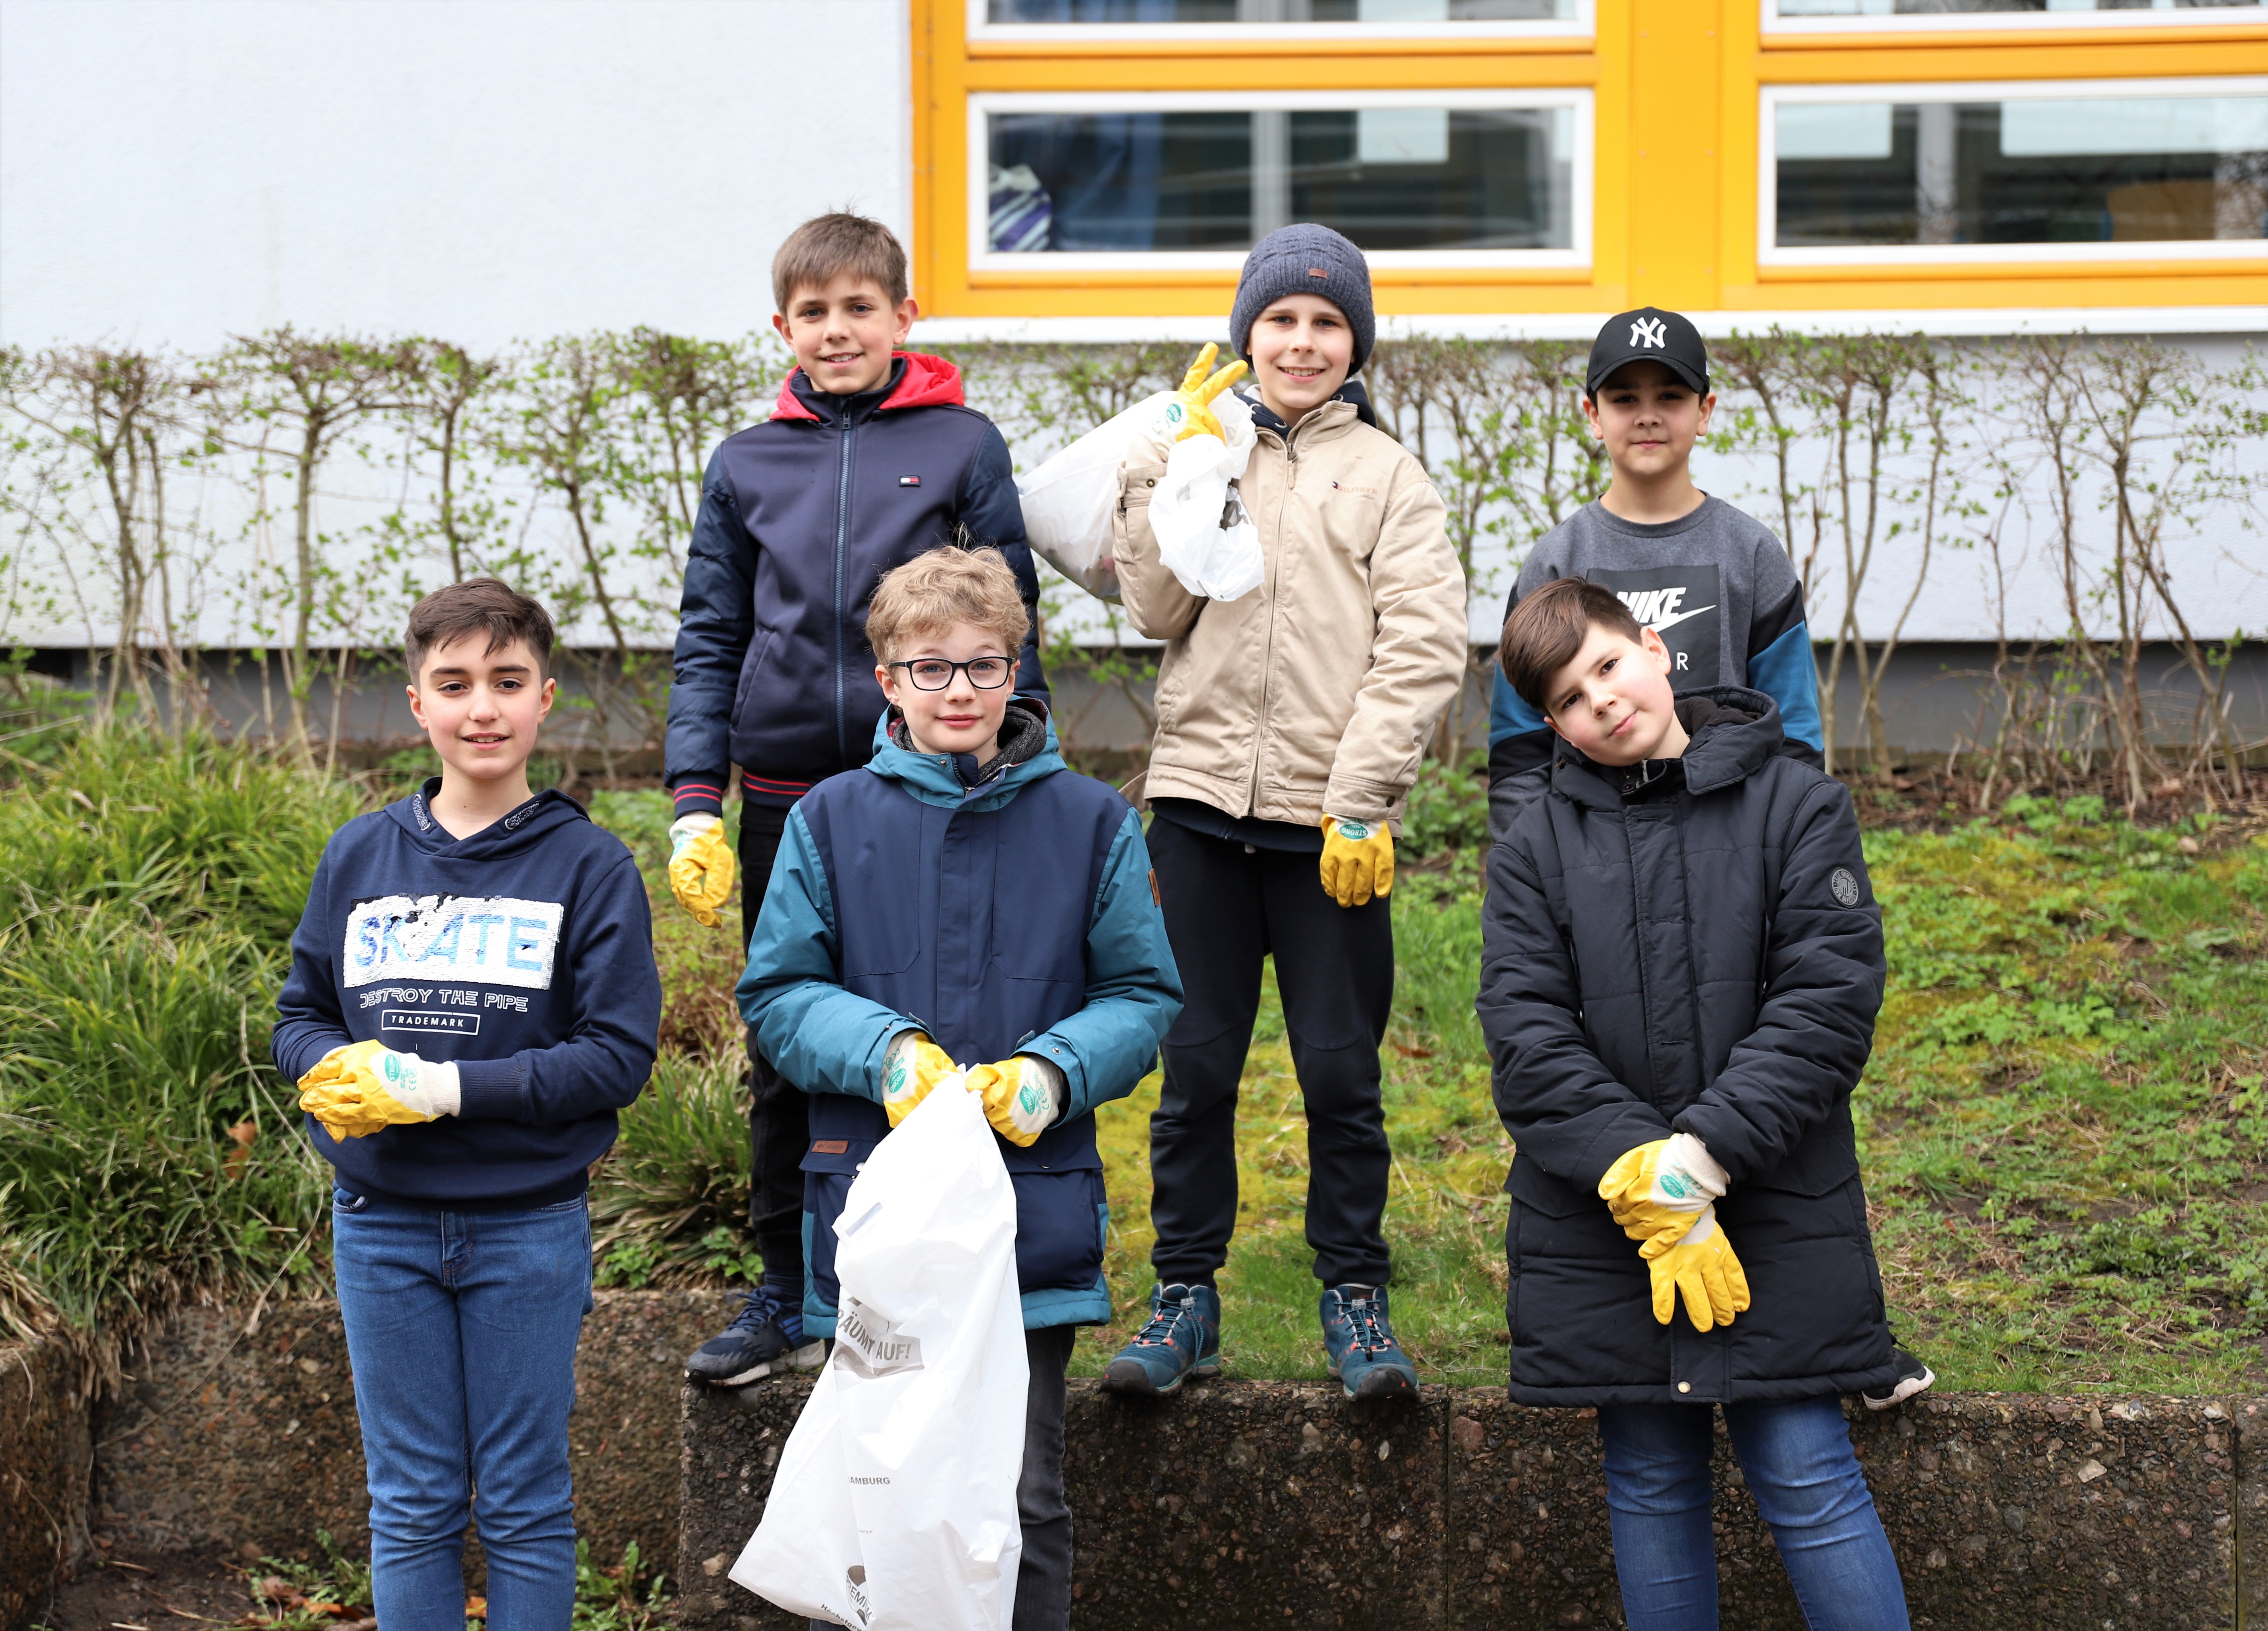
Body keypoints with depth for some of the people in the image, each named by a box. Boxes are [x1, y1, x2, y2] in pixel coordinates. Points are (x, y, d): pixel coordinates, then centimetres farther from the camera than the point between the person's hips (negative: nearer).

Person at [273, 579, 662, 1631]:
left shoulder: (589, 866, -5)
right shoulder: (359, 856, 5)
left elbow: (619, 1057, -11)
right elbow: (298, 1017, 11)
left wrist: (442, 1087, -18)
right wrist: (335, 1069, -13)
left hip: (529, 1227, -3)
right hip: (382, 1221, 3)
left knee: (524, 1504, 6)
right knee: (410, 1506, 9)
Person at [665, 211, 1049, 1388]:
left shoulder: (962, 447, 1)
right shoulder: (747, 466, 8)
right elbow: (709, 640, 9)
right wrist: (694, 803, 1)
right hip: (785, 799, 2)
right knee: (787, 1056, 8)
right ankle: (787, 1299, 18)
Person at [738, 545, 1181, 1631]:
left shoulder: (1090, 824, 3)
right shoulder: (832, 820, 4)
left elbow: (1144, 996, 7)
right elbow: (776, 992, 5)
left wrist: (1055, 1070, -12)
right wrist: (883, 1049, -14)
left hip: (1034, 1216, 0)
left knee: (1022, 1500, 3)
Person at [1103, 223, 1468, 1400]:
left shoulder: (1388, 475, 4)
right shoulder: (1200, 452, 11)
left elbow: (1423, 646, -4)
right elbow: (1155, 608, 0)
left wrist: (1361, 798, -11)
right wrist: (1174, 465, -7)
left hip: (1330, 820, -2)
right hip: (1202, 803, 2)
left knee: (1341, 1068, 2)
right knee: (1195, 1062, 5)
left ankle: (1354, 1299, 14)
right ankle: (1185, 1296, 15)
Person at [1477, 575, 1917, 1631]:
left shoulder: (1795, 807, 0)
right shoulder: (1535, 848, 5)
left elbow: (1829, 1003, -9)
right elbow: (1526, 1038, -4)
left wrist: (1699, 1156, -16)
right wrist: (1638, 1180, -16)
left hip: (1775, 1216, -2)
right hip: (1597, 1227, 2)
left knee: (1807, 1480, -4)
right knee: (1651, 1488, 10)